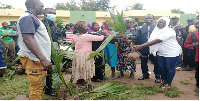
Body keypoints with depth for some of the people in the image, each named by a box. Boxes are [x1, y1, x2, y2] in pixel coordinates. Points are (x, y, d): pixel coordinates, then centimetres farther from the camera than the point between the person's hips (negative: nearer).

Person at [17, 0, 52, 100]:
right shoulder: (27, 17, -13)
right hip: (33, 59, -10)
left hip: (39, 58, 10)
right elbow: (27, 39, -24)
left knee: (38, 85, 17)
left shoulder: (33, 18, 20)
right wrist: (43, 59, -29)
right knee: (37, 87, -5)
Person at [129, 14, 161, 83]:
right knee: (143, 62, 13)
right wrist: (129, 37, -23)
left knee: (156, 62, 4)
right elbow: (135, 36, -2)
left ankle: (157, 76, 21)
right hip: (143, 48, 3)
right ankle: (145, 75, 34)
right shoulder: (141, 28, 7)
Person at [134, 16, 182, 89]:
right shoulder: (157, 31, 1)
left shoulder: (169, 31, -24)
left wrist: (141, 46, -37)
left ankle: (168, 83, 18)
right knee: (162, 67, 13)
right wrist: (140, 46, -24)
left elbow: (156, 41, -33)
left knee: (170, 68, 4)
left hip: (171, 53, -7)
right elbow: (150, 40, -7)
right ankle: (163, 80, 33)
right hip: (161, 53, 7)